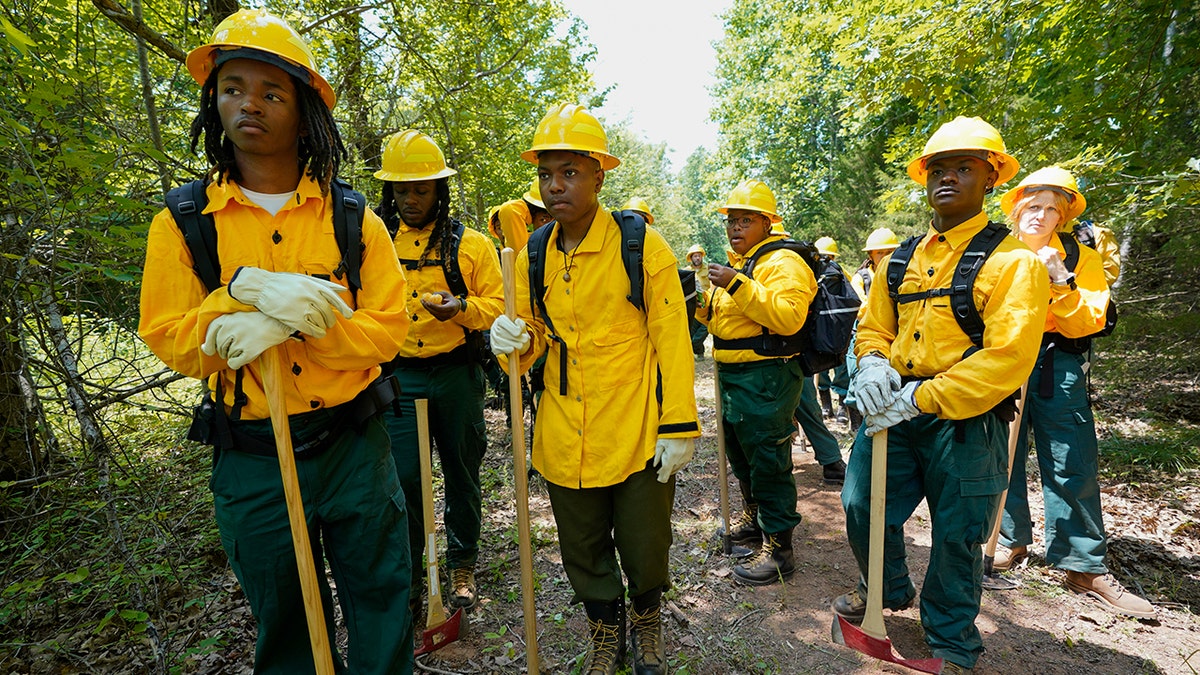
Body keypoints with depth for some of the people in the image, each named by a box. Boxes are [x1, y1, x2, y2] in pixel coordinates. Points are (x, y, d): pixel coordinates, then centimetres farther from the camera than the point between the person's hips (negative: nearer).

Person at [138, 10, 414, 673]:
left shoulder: (352, 218, -3)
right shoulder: (182, 223, 0)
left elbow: (387, 327, -10)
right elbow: (168, 338, -5)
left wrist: (288, 325, -24)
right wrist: (244, 289, -23)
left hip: (353, 447, 0)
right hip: (251, 461, 1)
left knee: (381, 604, 15)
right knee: (283, 621, 21)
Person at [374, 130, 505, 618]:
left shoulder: (471, 245, 0)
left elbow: (498, 306, -2)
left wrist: (462, 308, -22)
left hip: (457, 377, -1)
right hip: (399, 378, 1)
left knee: (461, 475, 12)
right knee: (403, 480, 0)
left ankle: (462, 566, 32)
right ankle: (406, 582, 19)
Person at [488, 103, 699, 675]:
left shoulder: (643, 247, -10)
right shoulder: (532, 255, 2)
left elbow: (671, 341, -9)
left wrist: (678, 427, -11)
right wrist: (516, 341, -12)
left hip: (638, 434, -3)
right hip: (564, 437, 4)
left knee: (644, 550, 14)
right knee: (583, 552, 19)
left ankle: (647, 620, 48)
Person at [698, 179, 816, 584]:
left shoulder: (783, 262, -12)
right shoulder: (736, 264, 18)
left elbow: (788, 317, -28)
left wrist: (737, 286, -30)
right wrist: (703, 299, 6)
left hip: (766, 377, -10)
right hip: (732, 374, 10)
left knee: (767, 462, -3)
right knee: (740, 452, 21)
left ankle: (778, 548, 10)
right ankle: (754, 517, 41)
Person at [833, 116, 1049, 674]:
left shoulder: (1011, 259, -9)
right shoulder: (901, 259, 9)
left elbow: (1008, 357, -18)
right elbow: (874, 325, 15)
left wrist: (921, 398, -22)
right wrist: (871, 362, -8)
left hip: (966, 422, -4)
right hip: (893, 411, 5)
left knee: (956, 536, 10)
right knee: (863, 506, 9)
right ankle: (889, 590, 41)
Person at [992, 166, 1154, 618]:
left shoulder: (1081, 258, 7)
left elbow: (1088, 322, -3)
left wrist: (1062, 282, -16)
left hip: (1057, 372, -1)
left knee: (1072, 470, 0)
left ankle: (1084, 567, 11)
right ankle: (1012, 541, 24)